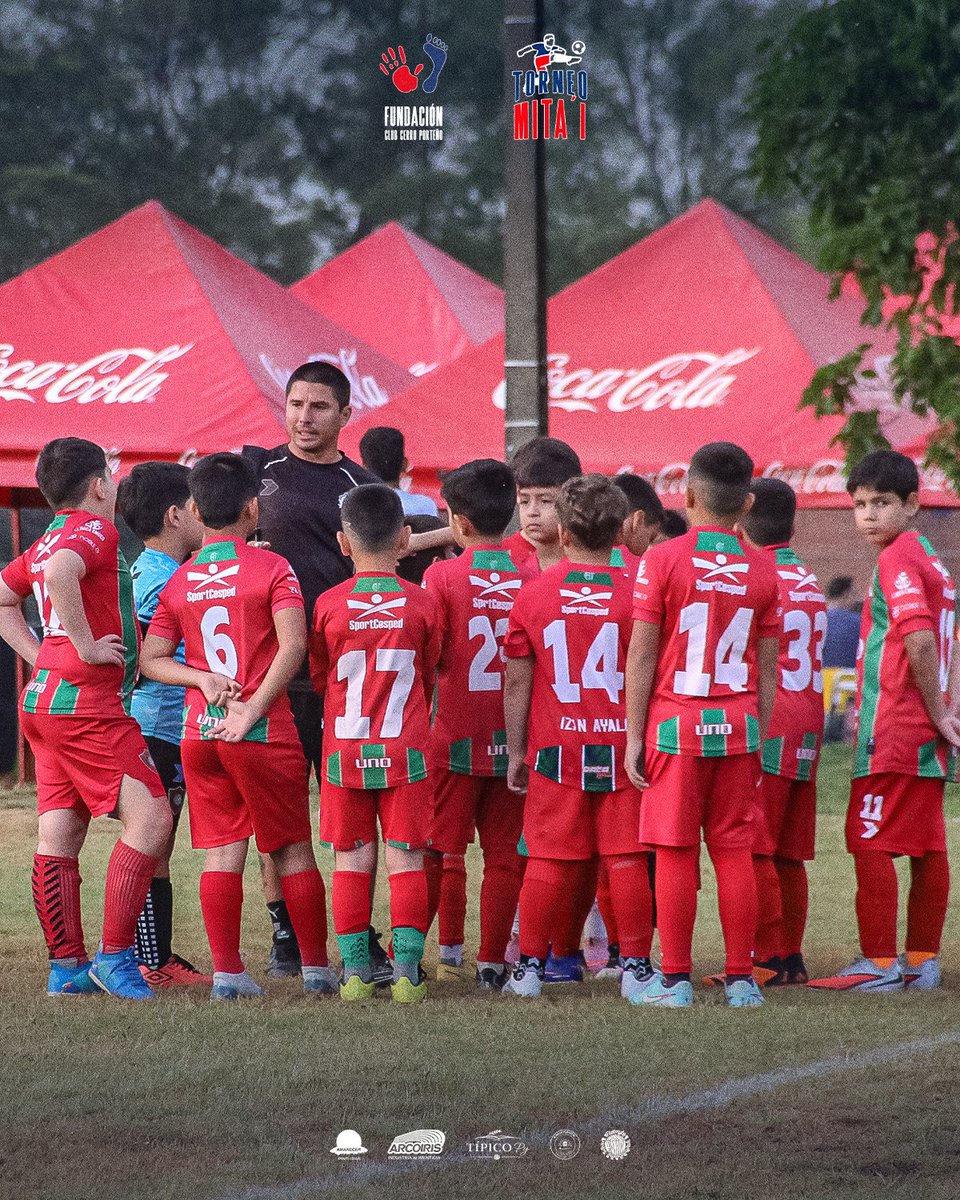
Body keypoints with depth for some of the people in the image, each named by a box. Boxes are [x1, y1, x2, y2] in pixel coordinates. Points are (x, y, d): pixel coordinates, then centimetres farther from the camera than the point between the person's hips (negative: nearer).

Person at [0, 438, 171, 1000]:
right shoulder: (94, 528, -9)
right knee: (150, 817, -12)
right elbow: (58, 573, -30)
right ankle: (115, 956, -15)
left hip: (45, 699, 10)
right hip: (86, 703, -10)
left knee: (60, 836, 8)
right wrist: (86, 647, -22)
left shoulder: (45, 543, 18)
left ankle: (67, 966, 9)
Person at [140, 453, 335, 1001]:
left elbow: (151, 658, 6)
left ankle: (227, 971, 0)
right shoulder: (271, 568, -6)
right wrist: (252, 710, -17)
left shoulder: (179, 581, 7)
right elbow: (292, 644, -17)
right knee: (294, 848, 8)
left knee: (221, 852, 5)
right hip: (265, 735, -3)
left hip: (199, 733, 3)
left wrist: (202, 678, -4)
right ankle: (317, 966, 13)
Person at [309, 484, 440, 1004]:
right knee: (406, 862, 3)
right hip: (406, 752, 0)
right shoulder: (421, 604, -3)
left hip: (344, 751, 0)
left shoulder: (328, 605, -3)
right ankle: (407, 970, -4)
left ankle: (355, 971, 3)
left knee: (351, 863, 6)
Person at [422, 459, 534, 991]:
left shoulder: (442, 576, -8)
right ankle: (491, 962, 4)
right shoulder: (529, 577, 0)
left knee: (441, 850, 8)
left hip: (456, 735, -2)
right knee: (504, 853, 6)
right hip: (512, 736, 2)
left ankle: (448, 950, 8)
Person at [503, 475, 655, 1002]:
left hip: (556, 748, 1)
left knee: (548, 859, 6)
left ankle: (529, 966, 11)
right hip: (620, 746, -1)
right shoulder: (633, 594, -3)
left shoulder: (533, 594, 0)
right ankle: (635, 967, 4)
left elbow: (516, 683, 4)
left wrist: (516, 751, 11)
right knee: (626, 858, 3)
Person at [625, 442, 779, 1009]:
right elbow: (768, 668, 7)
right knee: (735, 852, 6)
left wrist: (635, 733, 0)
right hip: (738, 727, 3)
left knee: (676, 854, 0)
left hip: (674, 725, -3)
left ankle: (676, 979, 1)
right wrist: (761, 738, 15)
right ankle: (741, 978, 7)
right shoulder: (762, 571, 4)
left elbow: (642, 654, -5)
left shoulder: (663, 560, -6)